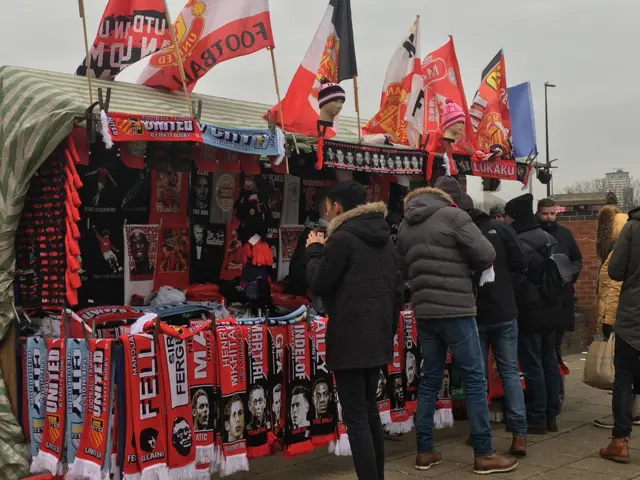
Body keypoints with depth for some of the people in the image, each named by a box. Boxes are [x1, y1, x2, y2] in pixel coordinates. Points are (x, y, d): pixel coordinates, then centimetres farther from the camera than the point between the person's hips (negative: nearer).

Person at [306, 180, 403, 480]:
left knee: (355, 418, -5)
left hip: (350, 340, -8)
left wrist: (314, 250, 7)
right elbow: (397, 289, 16)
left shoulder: (343, 238, -12)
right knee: (370, 411, 18)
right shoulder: (384, 239, 13)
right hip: (378, 338, 9)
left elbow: (318, 284, -8)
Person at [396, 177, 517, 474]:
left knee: (430, 380, 13)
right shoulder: (452, 215, -8)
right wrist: (467, 267, 7)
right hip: (455, 310, -7)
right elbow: (487, 255, -12)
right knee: (475, 379, 1)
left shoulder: (406, 225, 12)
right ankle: (484, 454, 4)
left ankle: (424, 451, 16)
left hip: (423, 312, 7)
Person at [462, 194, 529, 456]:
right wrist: (510, 295, 11)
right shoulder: (500, 228, -4)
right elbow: (521, 265, -1)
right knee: (510, 371, 6)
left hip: (473, 315, -1)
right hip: (505, 313, 1)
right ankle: (519, 435, 0)